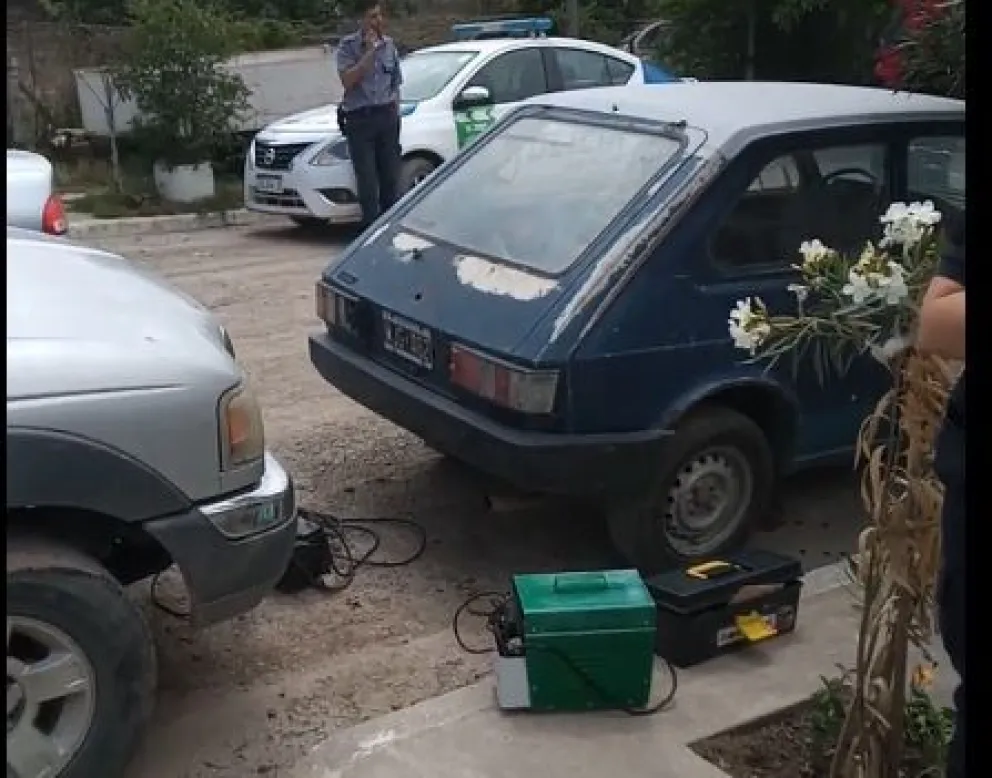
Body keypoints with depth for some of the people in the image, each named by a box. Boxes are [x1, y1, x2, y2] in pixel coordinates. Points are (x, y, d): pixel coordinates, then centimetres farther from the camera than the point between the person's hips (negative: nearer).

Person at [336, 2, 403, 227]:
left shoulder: (389, 45, 12)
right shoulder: (348, 46, -1)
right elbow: (348, 80, -15)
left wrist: (395, 114, 12)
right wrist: (370, 51, -15)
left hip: (387, 117, 4)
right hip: (359, 119, -4)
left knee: (390, 178, 4)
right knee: (368, 182, -6)